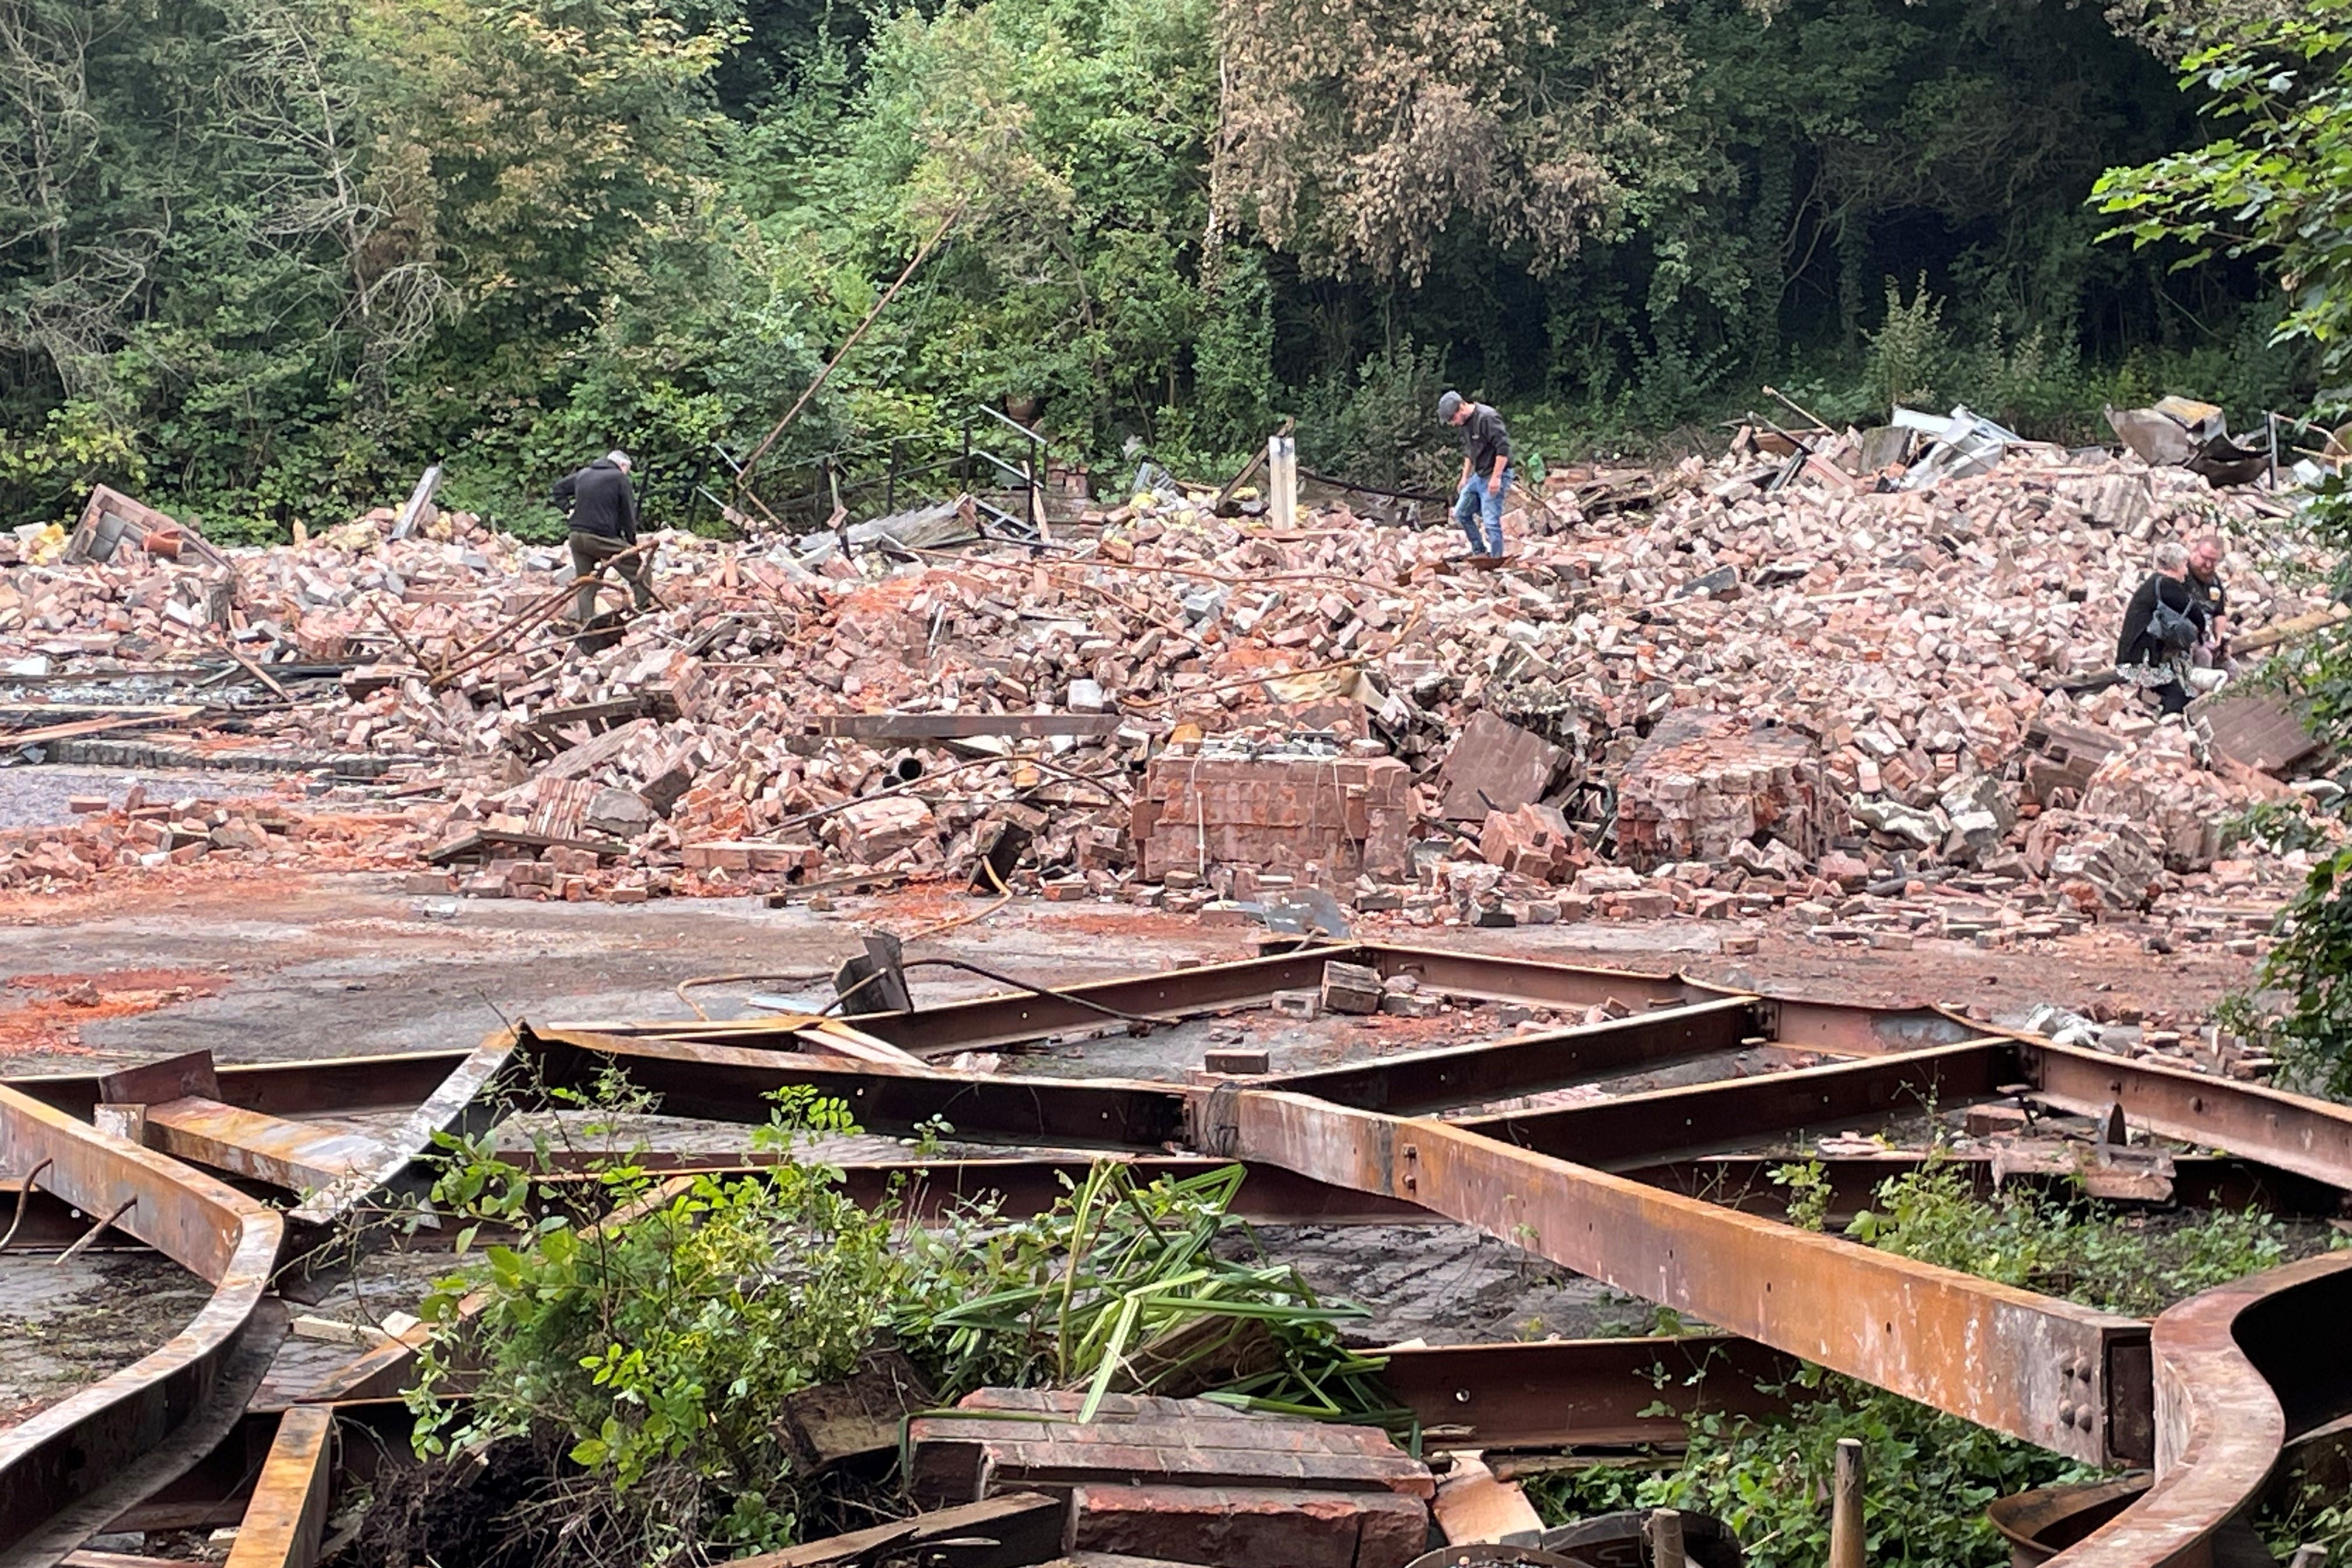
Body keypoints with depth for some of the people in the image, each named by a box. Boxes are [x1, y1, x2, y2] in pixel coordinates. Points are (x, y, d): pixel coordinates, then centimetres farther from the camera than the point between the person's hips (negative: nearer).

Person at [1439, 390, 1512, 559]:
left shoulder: (1487, 418, -22)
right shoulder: (1465, 422, 8)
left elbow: (1504, 448, -25)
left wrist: (1496, 478, -24)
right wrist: (1465, 476, 19)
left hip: (1493, 477, -10)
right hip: (1478, 476, 10)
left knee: (1491, 522, -10)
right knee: (1461, 513, 14)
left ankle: (1496, 558, -2)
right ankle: (1479, 553, 21)